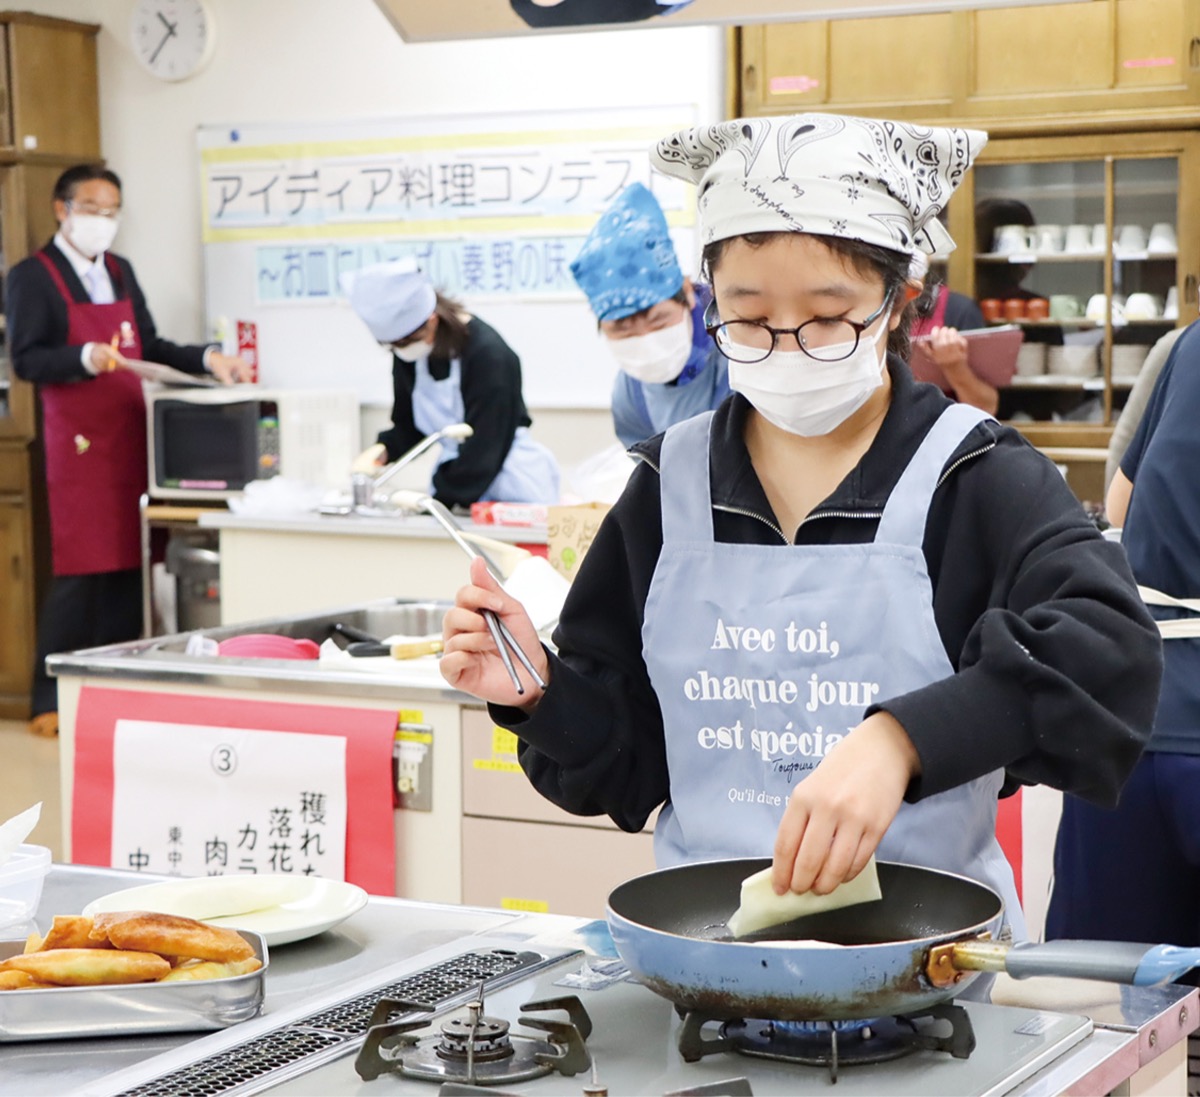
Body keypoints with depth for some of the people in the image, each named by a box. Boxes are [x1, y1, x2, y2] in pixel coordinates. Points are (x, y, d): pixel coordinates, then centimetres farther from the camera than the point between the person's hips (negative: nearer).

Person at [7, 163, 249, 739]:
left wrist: (207, 359, 4)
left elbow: (150, 347, 18)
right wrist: (85, 358, -26)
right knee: (78, 573, -7)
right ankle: (50, 703, 1)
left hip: (130, 437, 6)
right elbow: (25, 360, -10)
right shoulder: (32, 276, -4)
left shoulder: (120, 272, 16)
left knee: (128, 568, 5)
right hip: (77, 442, -6)